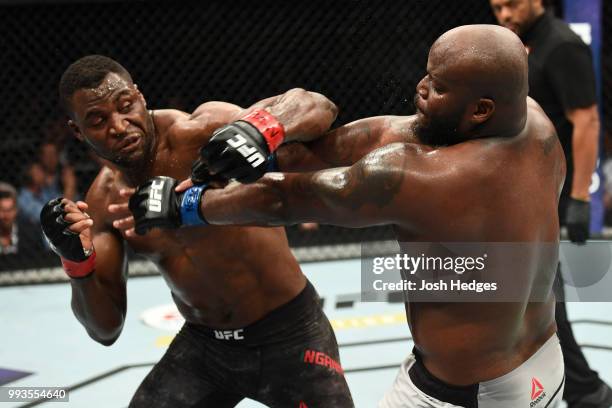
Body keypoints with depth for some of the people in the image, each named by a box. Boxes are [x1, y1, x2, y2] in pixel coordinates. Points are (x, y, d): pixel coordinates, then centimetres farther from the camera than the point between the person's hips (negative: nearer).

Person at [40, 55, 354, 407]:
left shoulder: (199, 132, -22)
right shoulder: (103, 201, -6)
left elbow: (316, 107, -33)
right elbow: (106, 331, -4)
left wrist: (259, 130, -54)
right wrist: (77, 262, -23)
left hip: (289, 333, -4)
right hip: (203, 344, 4)